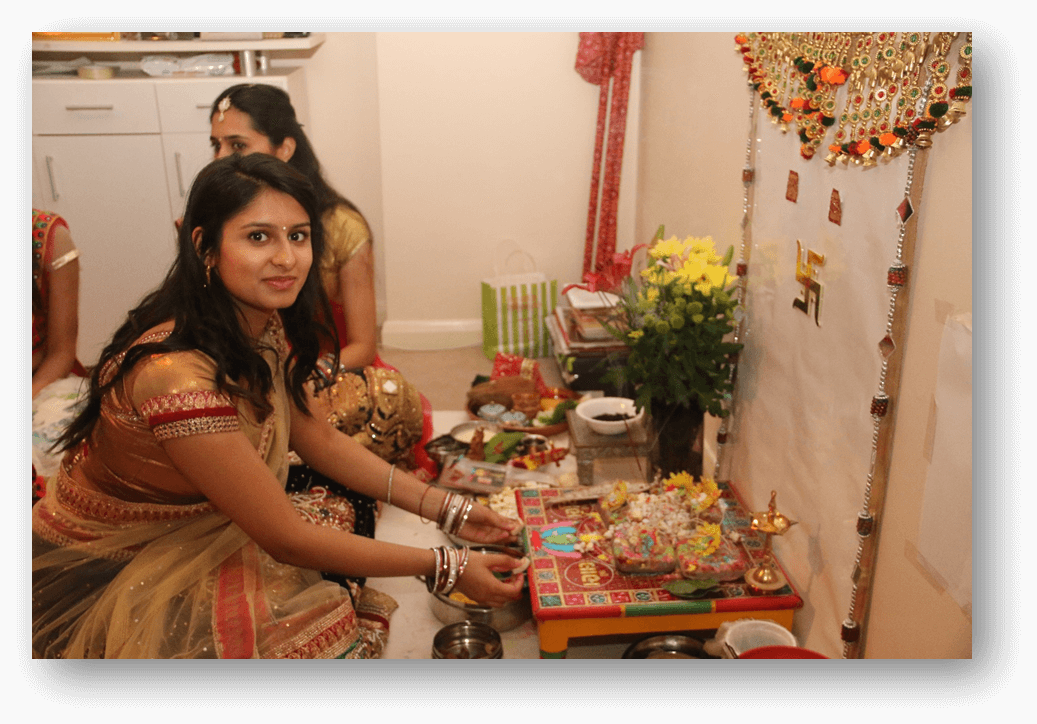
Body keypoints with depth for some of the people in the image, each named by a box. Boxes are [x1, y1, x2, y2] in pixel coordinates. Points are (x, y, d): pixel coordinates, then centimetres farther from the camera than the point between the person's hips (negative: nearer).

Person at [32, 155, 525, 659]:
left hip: (198, 530, 8)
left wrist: (445, 508, -3)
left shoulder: (266, 327, -7)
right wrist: (444, 568, -22)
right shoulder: (177, 373, -34)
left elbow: (318, 439, 3)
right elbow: (287, 540, -28)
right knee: (327, 628, -22)